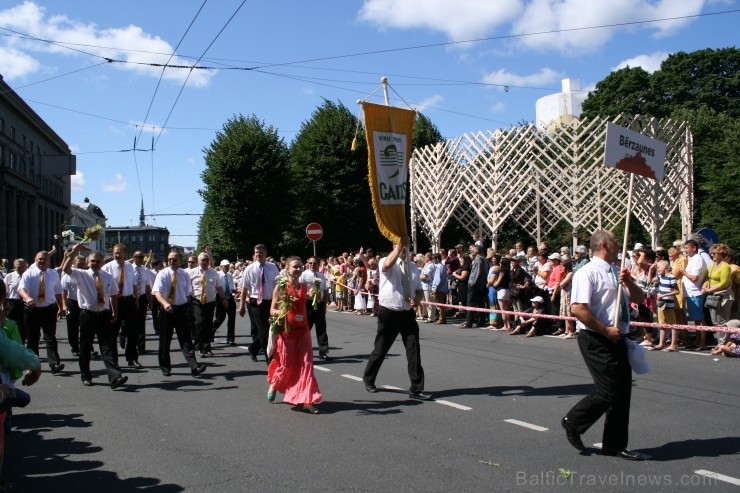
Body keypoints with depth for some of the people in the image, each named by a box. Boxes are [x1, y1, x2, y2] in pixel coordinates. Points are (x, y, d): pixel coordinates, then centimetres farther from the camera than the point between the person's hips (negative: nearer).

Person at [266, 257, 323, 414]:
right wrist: (280, 312, -25)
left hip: (302, 330, 4)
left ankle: (306, 401, -3)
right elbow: (272, 310, -5)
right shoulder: (281, 286, -6)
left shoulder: (304, 287, 6)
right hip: (286, 331, -3)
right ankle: (273, 386, 37)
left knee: (306, 364, -4)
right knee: (286, 365, 6)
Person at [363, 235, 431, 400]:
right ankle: (368, 379, 32)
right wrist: (399, 244, -32)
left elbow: (419, 290, 16)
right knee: (380, 350, 9)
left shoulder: (412, 266, 10)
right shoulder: (385, 262, -8)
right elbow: (388, 265, -35)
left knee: (414, 351, -2)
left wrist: (417, 299, -6)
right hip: (389, 314, -4)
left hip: (408, 314, 4)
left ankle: (416, 389, 6)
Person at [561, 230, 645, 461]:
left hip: (617, 339, 9)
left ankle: (614, 445, 23)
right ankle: (573, 422, 15)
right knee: (609, 391, -8)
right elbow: (577, 309, -24)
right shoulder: (588, 272, -14)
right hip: (597, 341, -9)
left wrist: (628, 282, -1)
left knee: (623, 391, 11)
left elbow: (639, 298, 20)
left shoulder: (616, 272, 14)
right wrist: (606, 331, -19)